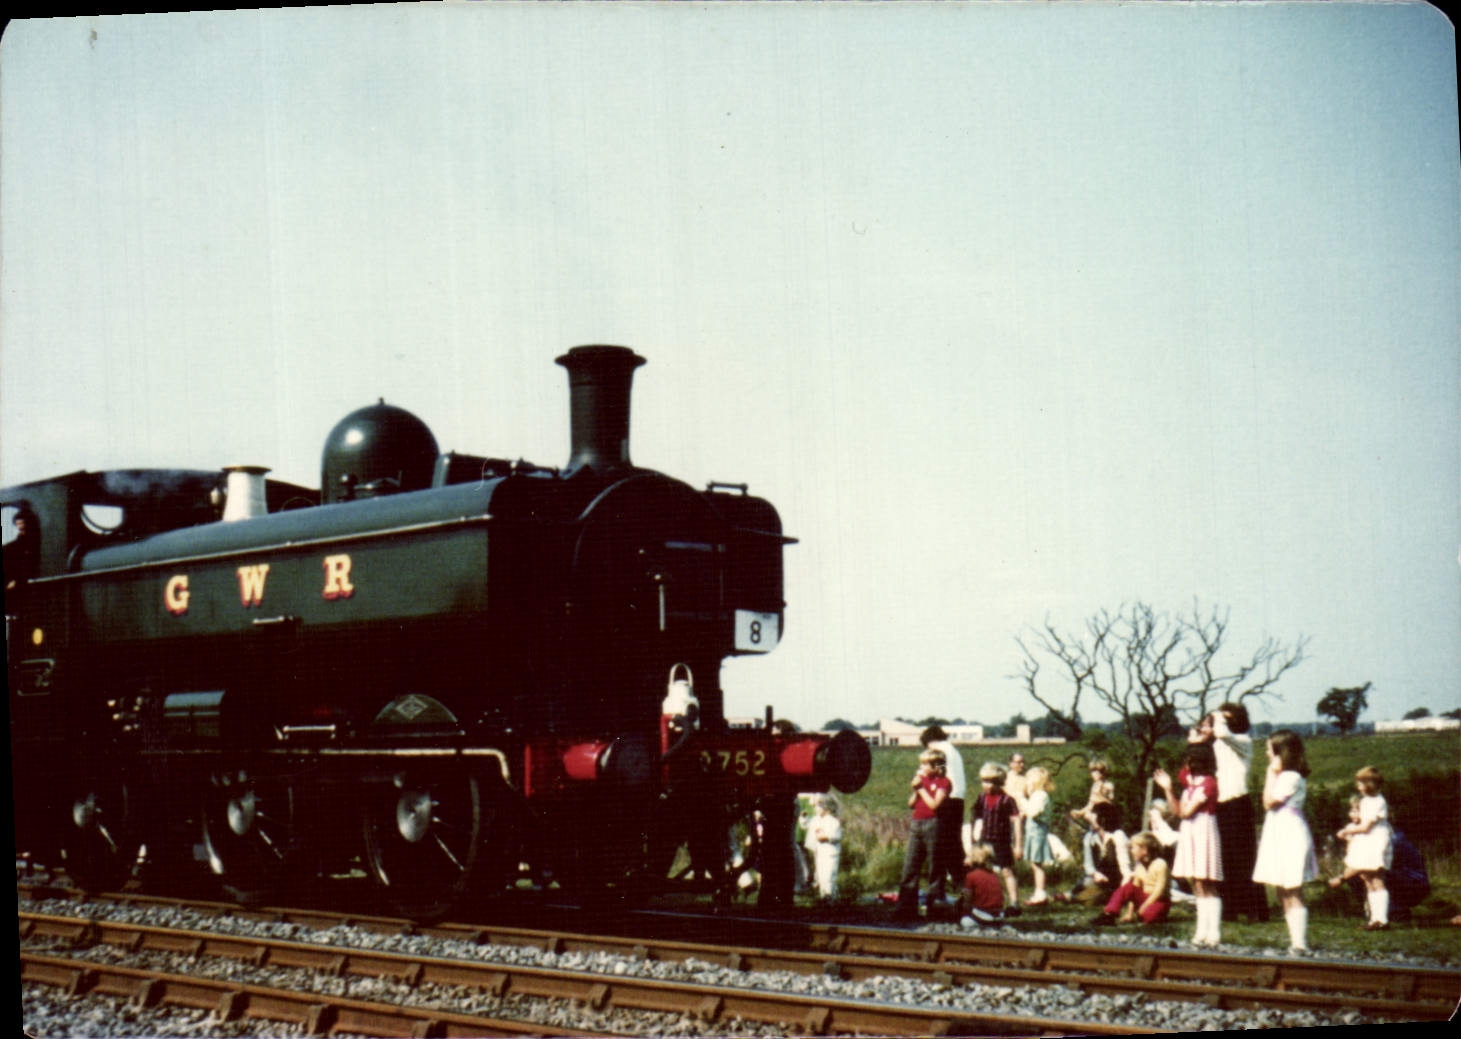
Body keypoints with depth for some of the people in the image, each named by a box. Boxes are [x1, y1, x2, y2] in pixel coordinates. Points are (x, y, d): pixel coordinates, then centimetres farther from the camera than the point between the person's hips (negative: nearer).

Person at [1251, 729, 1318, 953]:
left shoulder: (1291, 777, -14)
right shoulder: (1284, 776, 16)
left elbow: (1269, 802, -16)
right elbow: (1270, 803, 15)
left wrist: (1271, 774, -12)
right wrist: (1273, 774, 15)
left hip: (1291, 839, -11)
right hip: (1281, 837, 11)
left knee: (1293, 895, -9)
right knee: (1285, 896, 13)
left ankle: (1300, 944, -9)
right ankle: (1296, 941, 17)